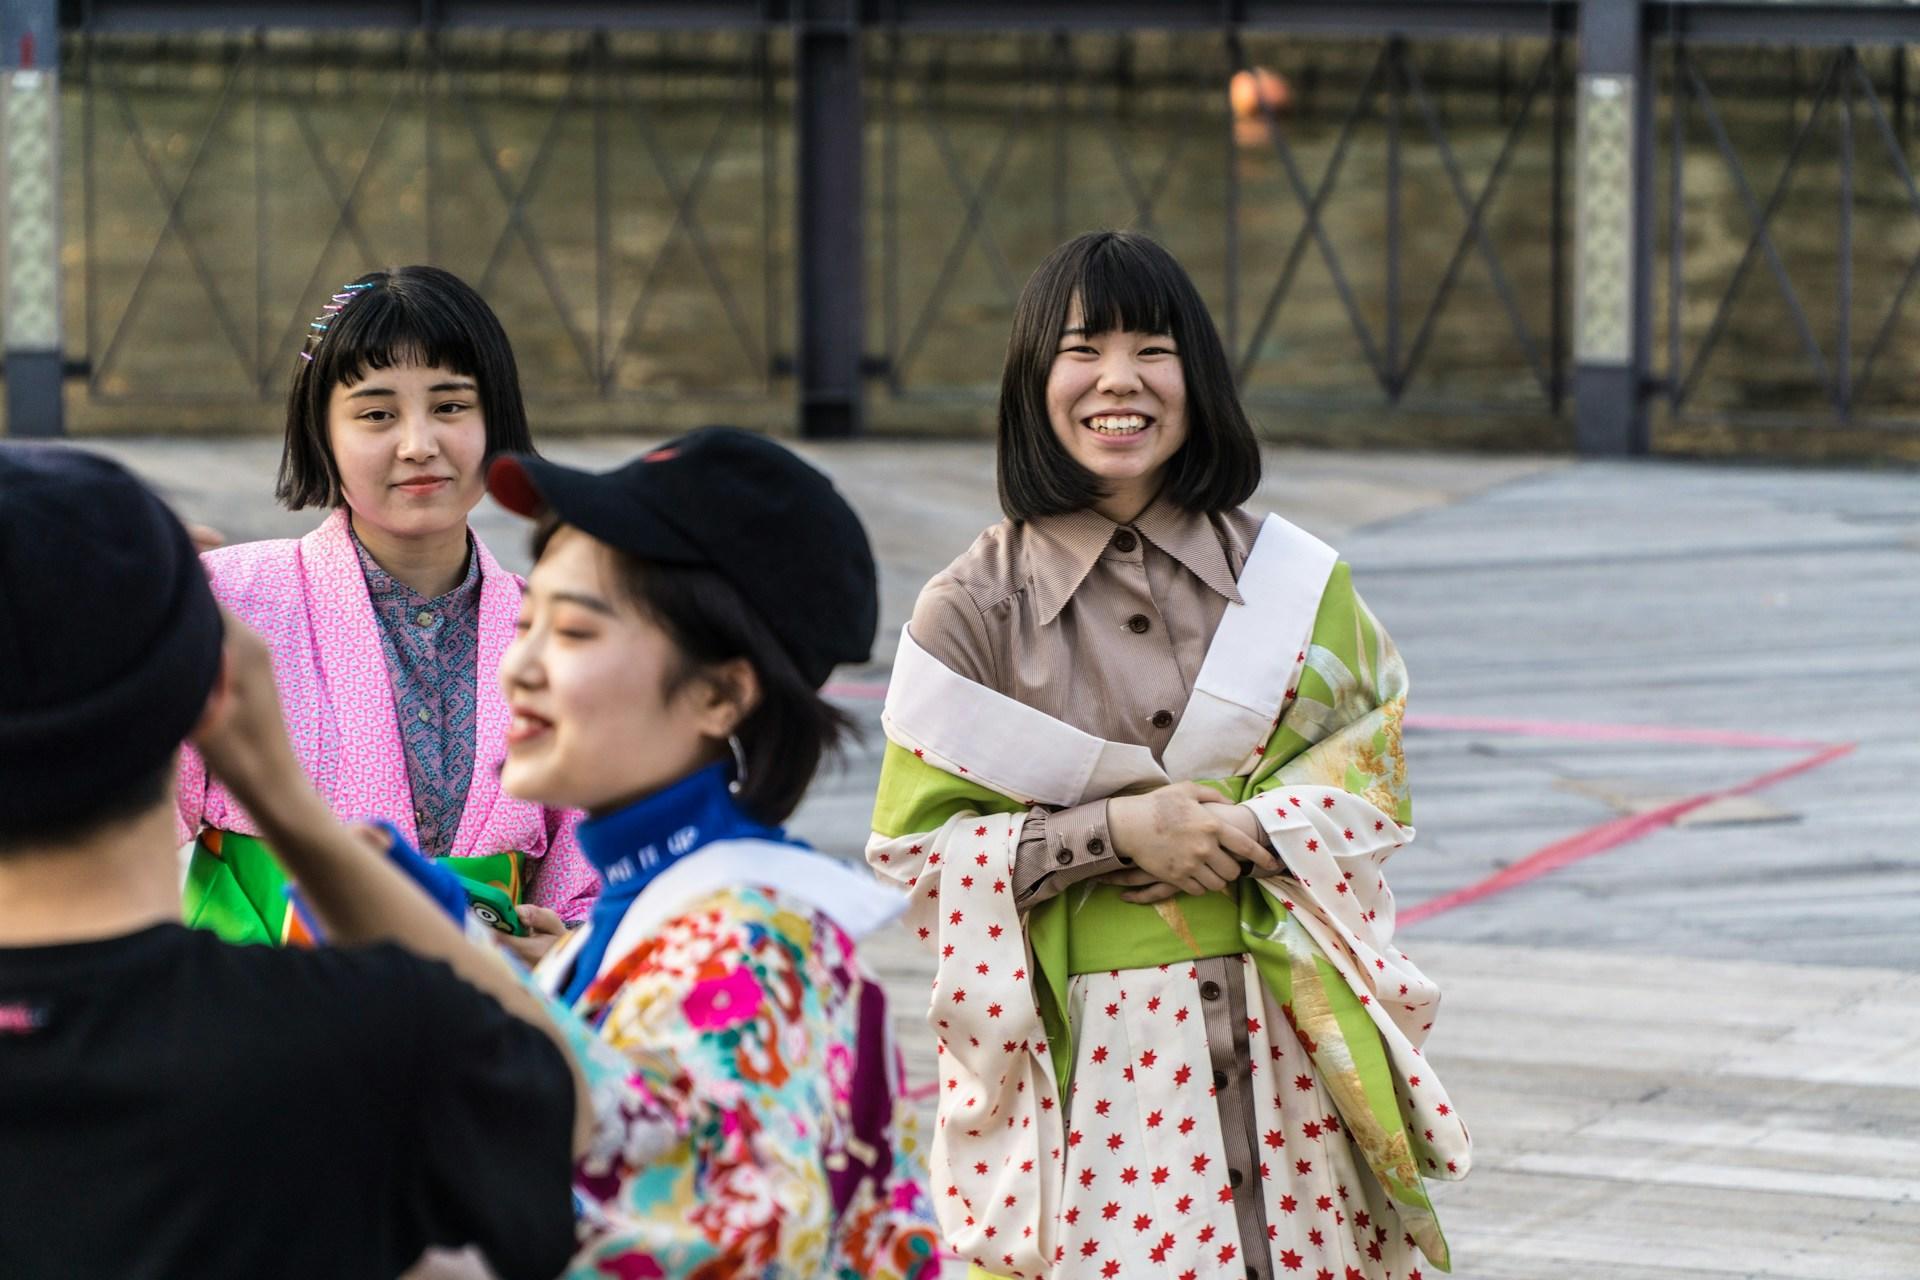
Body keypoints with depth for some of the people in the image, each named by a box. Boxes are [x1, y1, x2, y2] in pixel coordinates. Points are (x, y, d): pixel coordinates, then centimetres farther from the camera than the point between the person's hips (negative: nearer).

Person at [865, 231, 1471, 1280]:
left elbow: (1372, 772, 9)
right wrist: (1115, 829, -13)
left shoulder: (1291, 580, 5)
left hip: (1282, 1047, 2)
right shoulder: (972, 611, -2)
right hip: (1082, 1061, -2)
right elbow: (917, 848, -1)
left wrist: (1247, 832, -10)